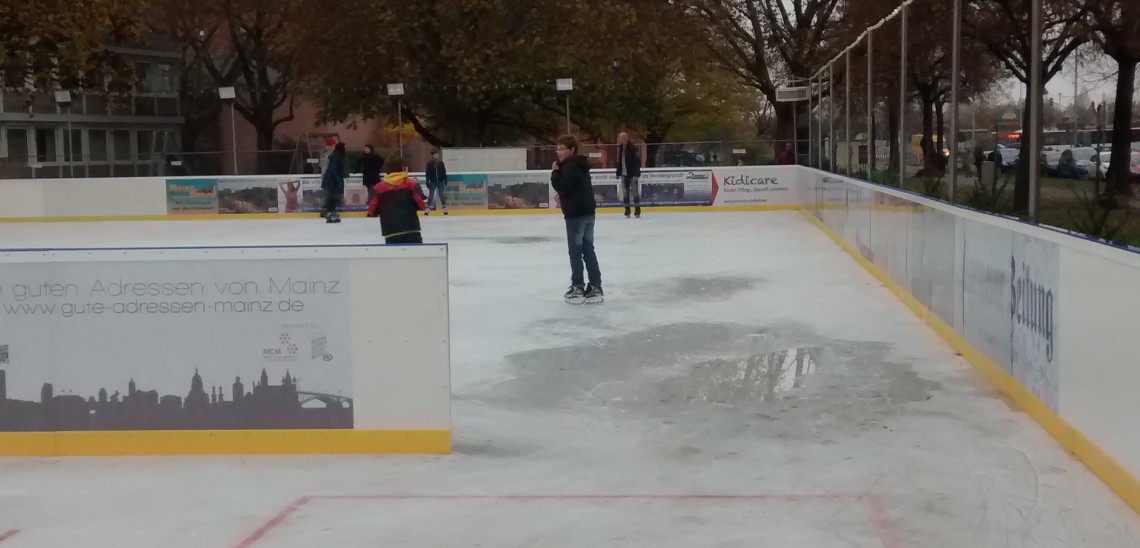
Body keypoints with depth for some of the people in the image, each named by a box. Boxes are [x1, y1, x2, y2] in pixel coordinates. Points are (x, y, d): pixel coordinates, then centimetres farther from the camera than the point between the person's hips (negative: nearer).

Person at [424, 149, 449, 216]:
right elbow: (427, 174, -5)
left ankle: (445, 208, 8)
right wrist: (427, 183, -8)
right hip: (433, 182, -1)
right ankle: (428, 209, 4)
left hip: (440, 181, 1)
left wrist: (445, 181, 1)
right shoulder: (429, 163, -4)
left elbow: (444, 173, 5)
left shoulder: (441, 163, 2)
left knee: (441, 195, 3)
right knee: (431, 195, 1)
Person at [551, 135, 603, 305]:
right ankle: (595, 287, 12)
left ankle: (578, 288, 4)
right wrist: (563, 197, 8)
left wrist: (555, 172, -10)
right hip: (587, 211, 10)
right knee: (588, 250, 11)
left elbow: (562, 187, -22)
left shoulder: (570, 166, -16)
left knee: (575, 251, -1)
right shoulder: (579, 165, 17)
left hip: (576, 214, -10)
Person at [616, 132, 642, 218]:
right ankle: (627, 211, 12)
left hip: (632, 174, -6)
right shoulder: (620, 148, 10)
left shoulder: (634, 148, -11)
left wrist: (636, 174, -21)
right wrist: (618, 173, 14)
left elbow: (637, 162, -15)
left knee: (635, 191, -4)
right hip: (624, 174, 6)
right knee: (625, 192, 6)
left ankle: (638, 211, 2)